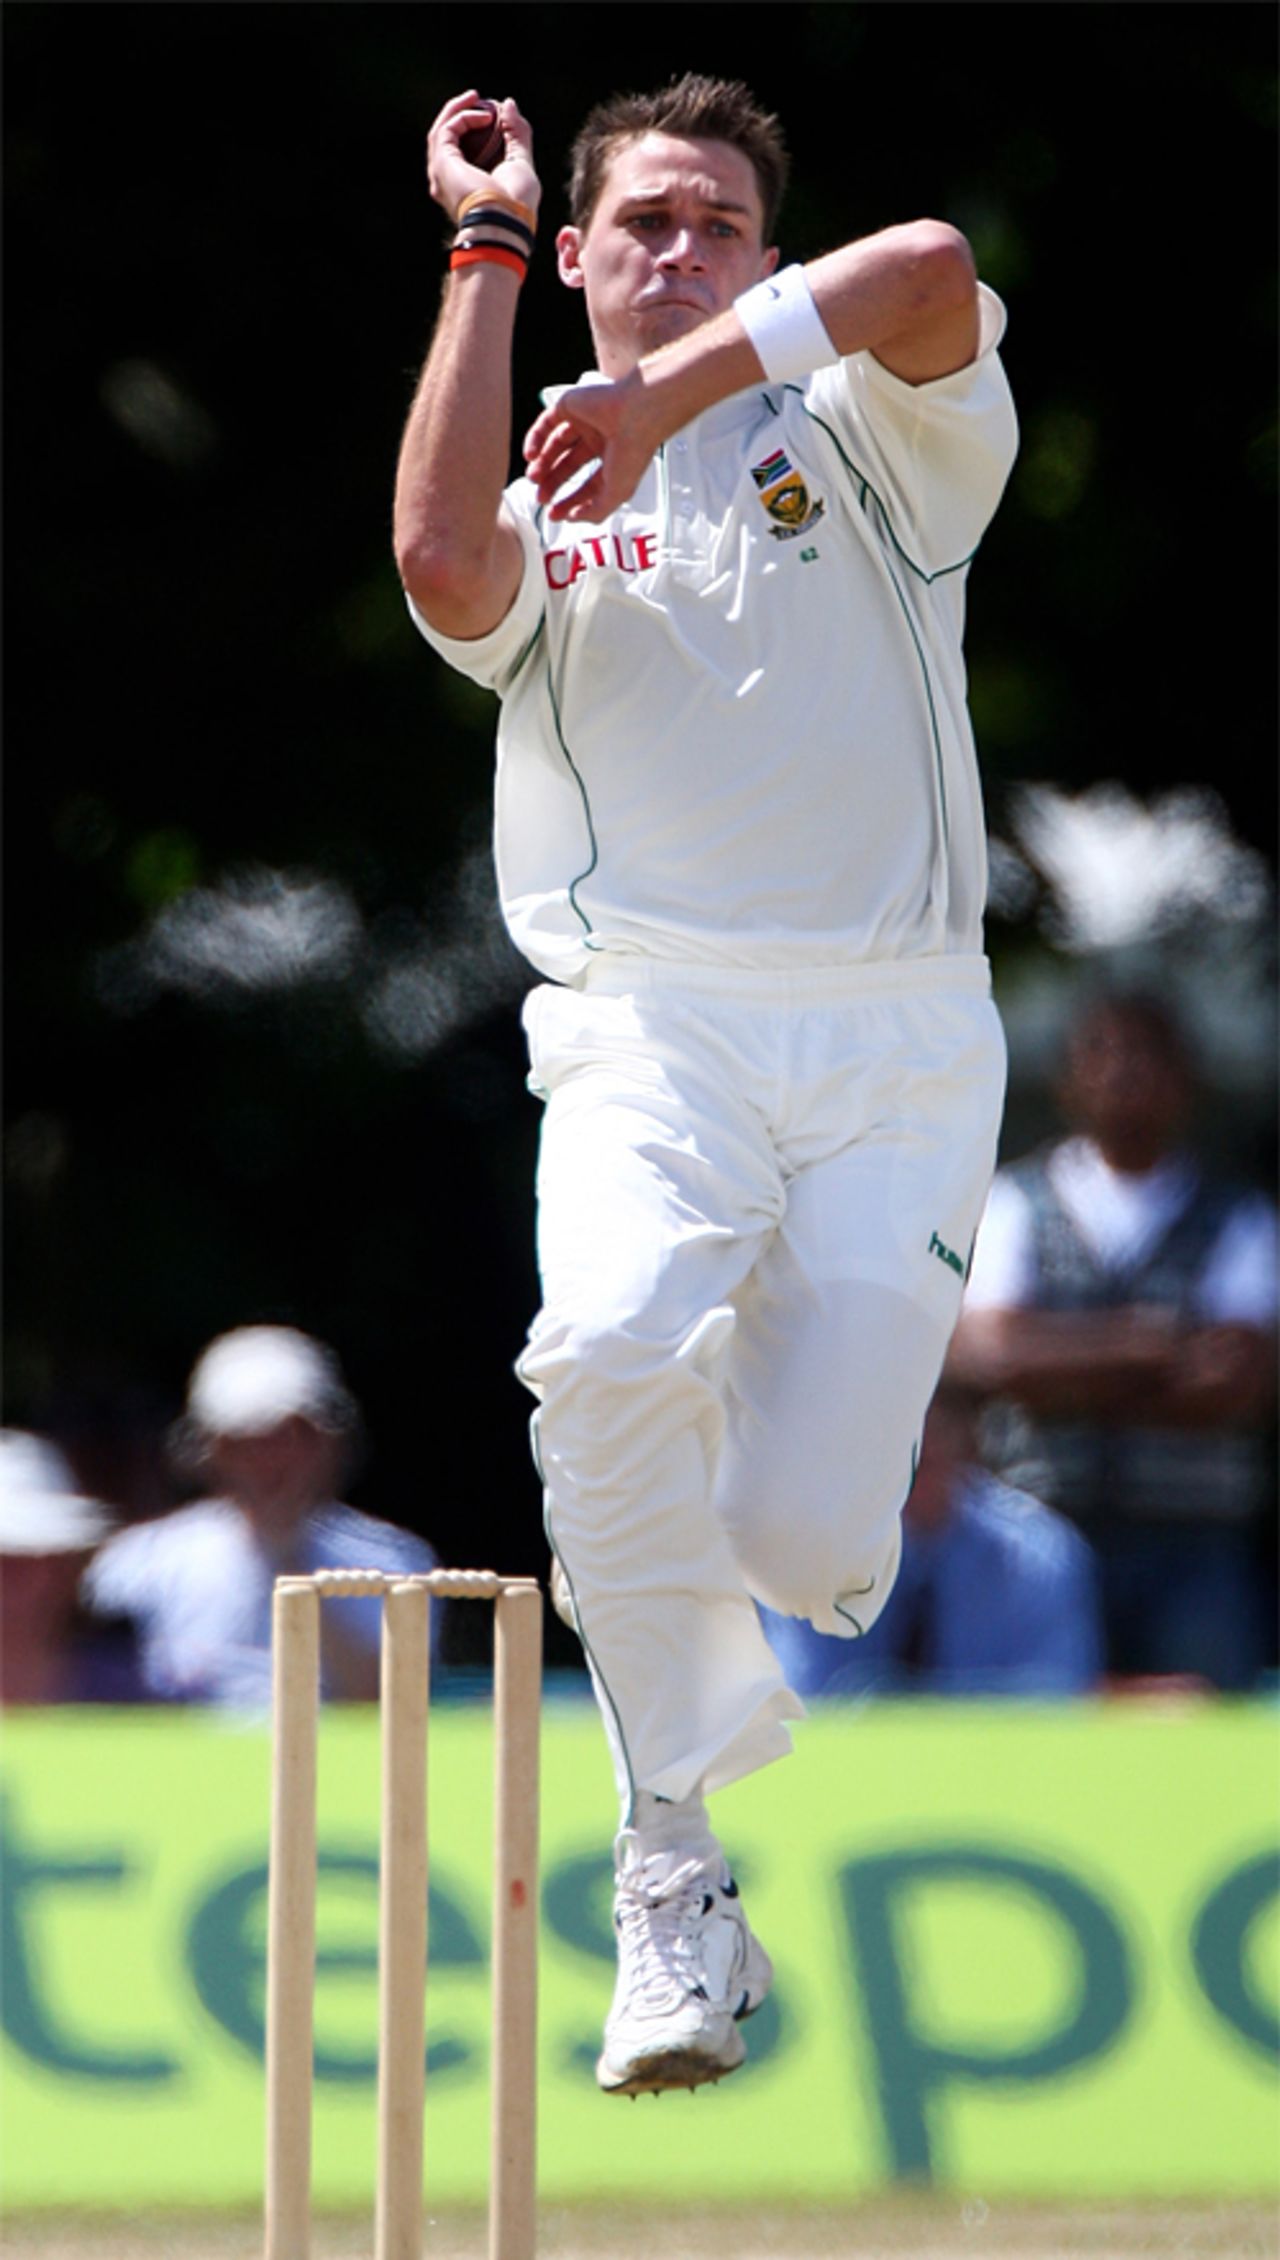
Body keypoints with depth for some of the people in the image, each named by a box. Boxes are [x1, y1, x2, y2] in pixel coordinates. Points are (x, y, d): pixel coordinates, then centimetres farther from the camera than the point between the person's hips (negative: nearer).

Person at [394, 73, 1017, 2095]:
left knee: (808, 1540, -11)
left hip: (903, 1039, 0)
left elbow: (933, 274, -12)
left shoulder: (857, 433, 11)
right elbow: (447, 574, -12)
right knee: (611, 1352, -32)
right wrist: (485, 251, -2)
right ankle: (675, 1874, -20)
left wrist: (680, 386, -15)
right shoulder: (541, 499, 14)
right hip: (653, 1025, 0)